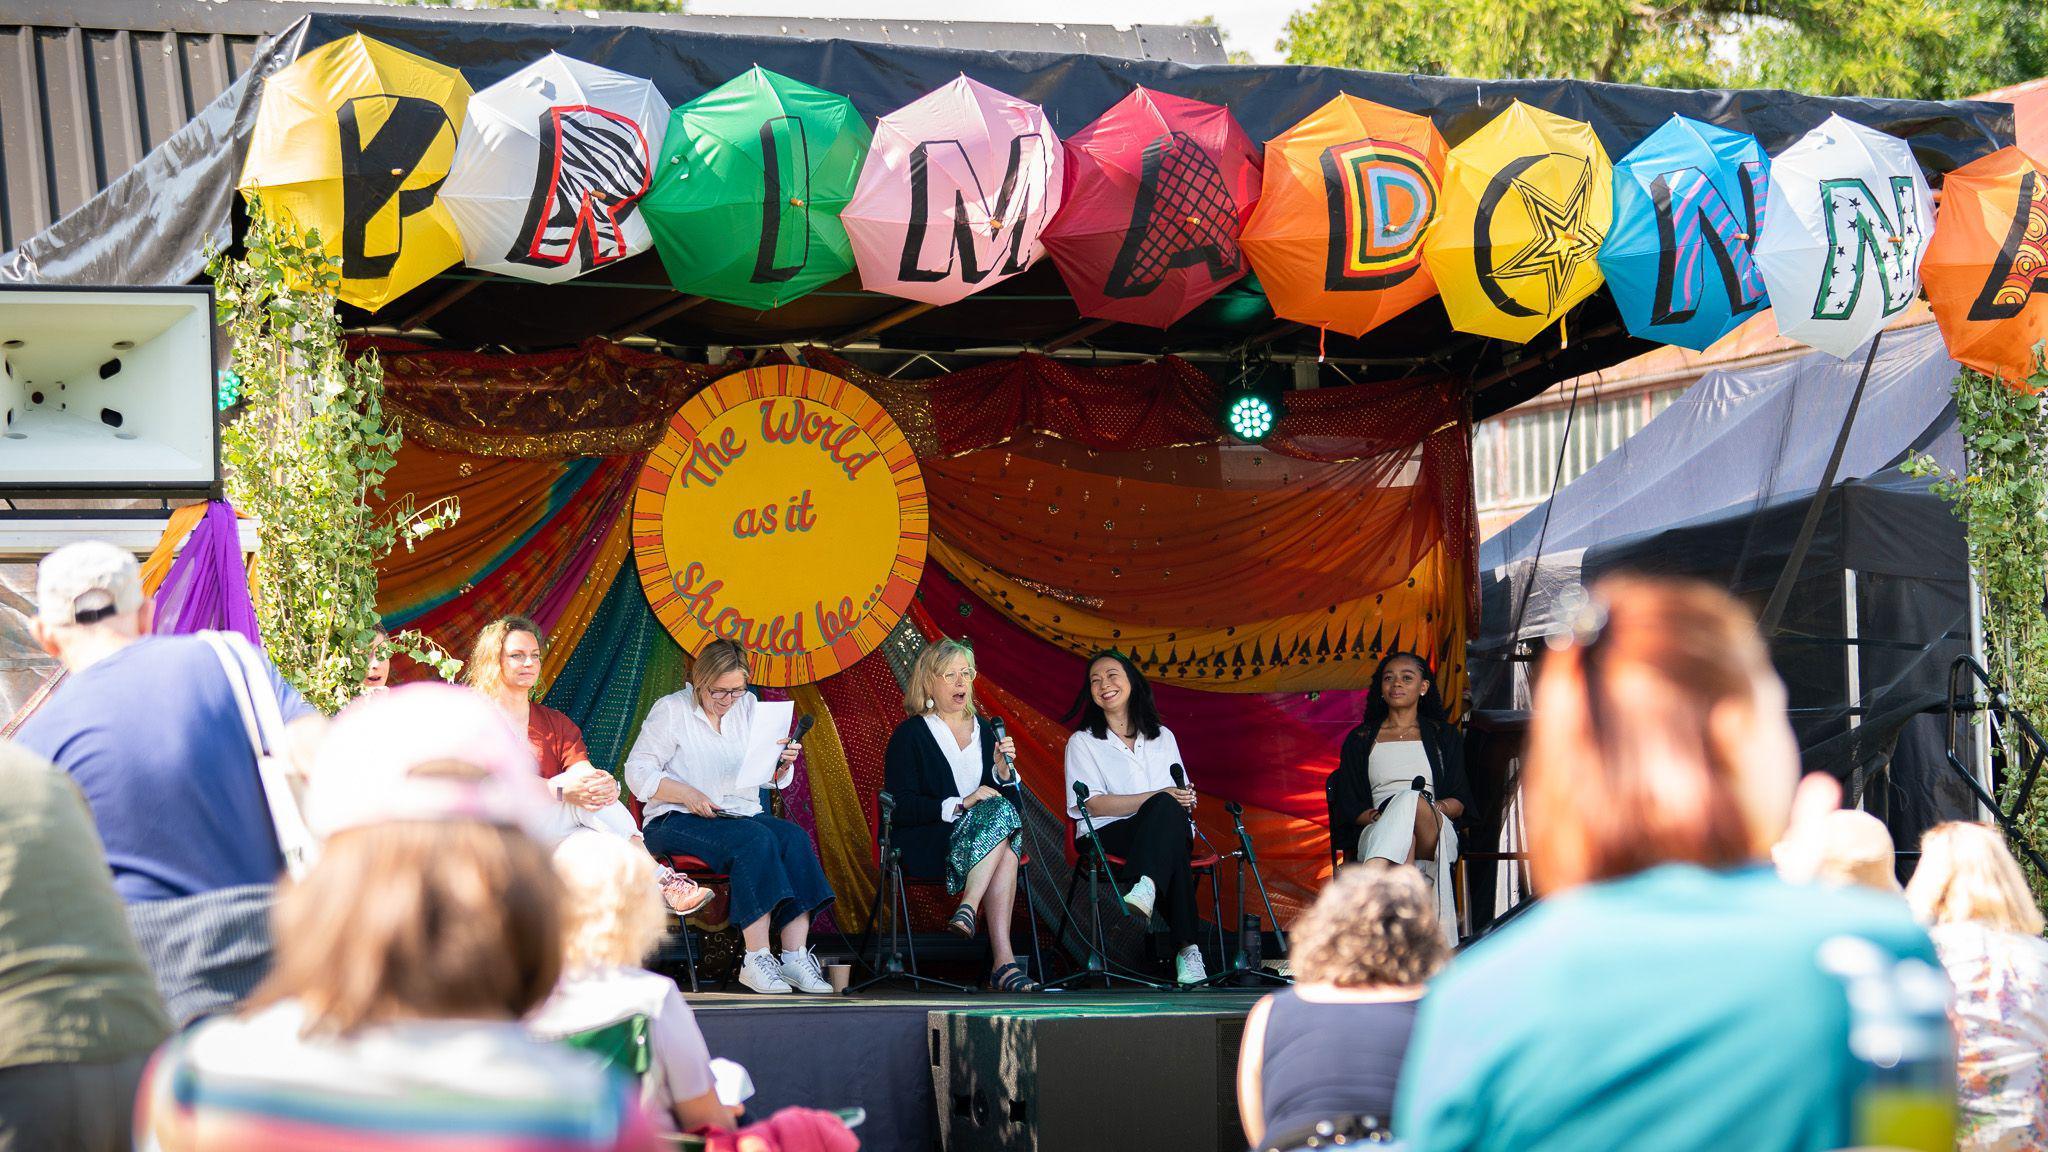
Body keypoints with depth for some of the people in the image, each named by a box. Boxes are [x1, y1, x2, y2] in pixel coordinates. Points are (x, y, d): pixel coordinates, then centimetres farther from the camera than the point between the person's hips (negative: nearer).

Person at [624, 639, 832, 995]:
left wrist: (784, 763, -10)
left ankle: (795, 957, -32)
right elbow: (637, 772, -6)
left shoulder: (747, 707, 15)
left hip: (744, 814, 5)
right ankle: (756, 960, -37)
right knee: (755, 839, -34)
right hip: (677, 821, -5)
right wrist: (688, 795, -18)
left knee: (795, 838, -26)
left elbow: (772, 778, 15)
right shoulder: (671, 710, -1)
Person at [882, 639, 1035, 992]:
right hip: (925, 848, -5)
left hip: (980, 842, 5)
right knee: (999, 813, -32)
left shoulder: (984, 733, 21)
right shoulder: (909, 735, 2)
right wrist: (959, 805, -17)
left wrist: (1003, 770, -4)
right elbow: (901, 807, -9)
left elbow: (1008, 796, 17)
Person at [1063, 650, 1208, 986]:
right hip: (1106, 835, -3)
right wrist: (1157, 797, -14)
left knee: (1168, 807, -38)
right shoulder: (1083, 742, 12)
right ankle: (1187, 948, -52)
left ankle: (1146, 888, -63)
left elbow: (1184, 796, 20)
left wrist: (1185, 801, -8)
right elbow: (1095, 804, -3)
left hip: (1169, 828, 3)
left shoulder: (1162, 736, 24)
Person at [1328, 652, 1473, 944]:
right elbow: (1349, 805, 14)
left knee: (1411, 799, -40)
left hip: (1437, 833, 0)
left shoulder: (1443, 736, 24)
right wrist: (1375, 816, -9)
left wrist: (1436, 807, -10)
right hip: (1376, 833, 0)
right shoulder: (1360, 739, 23)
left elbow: (1461, 802, 14)